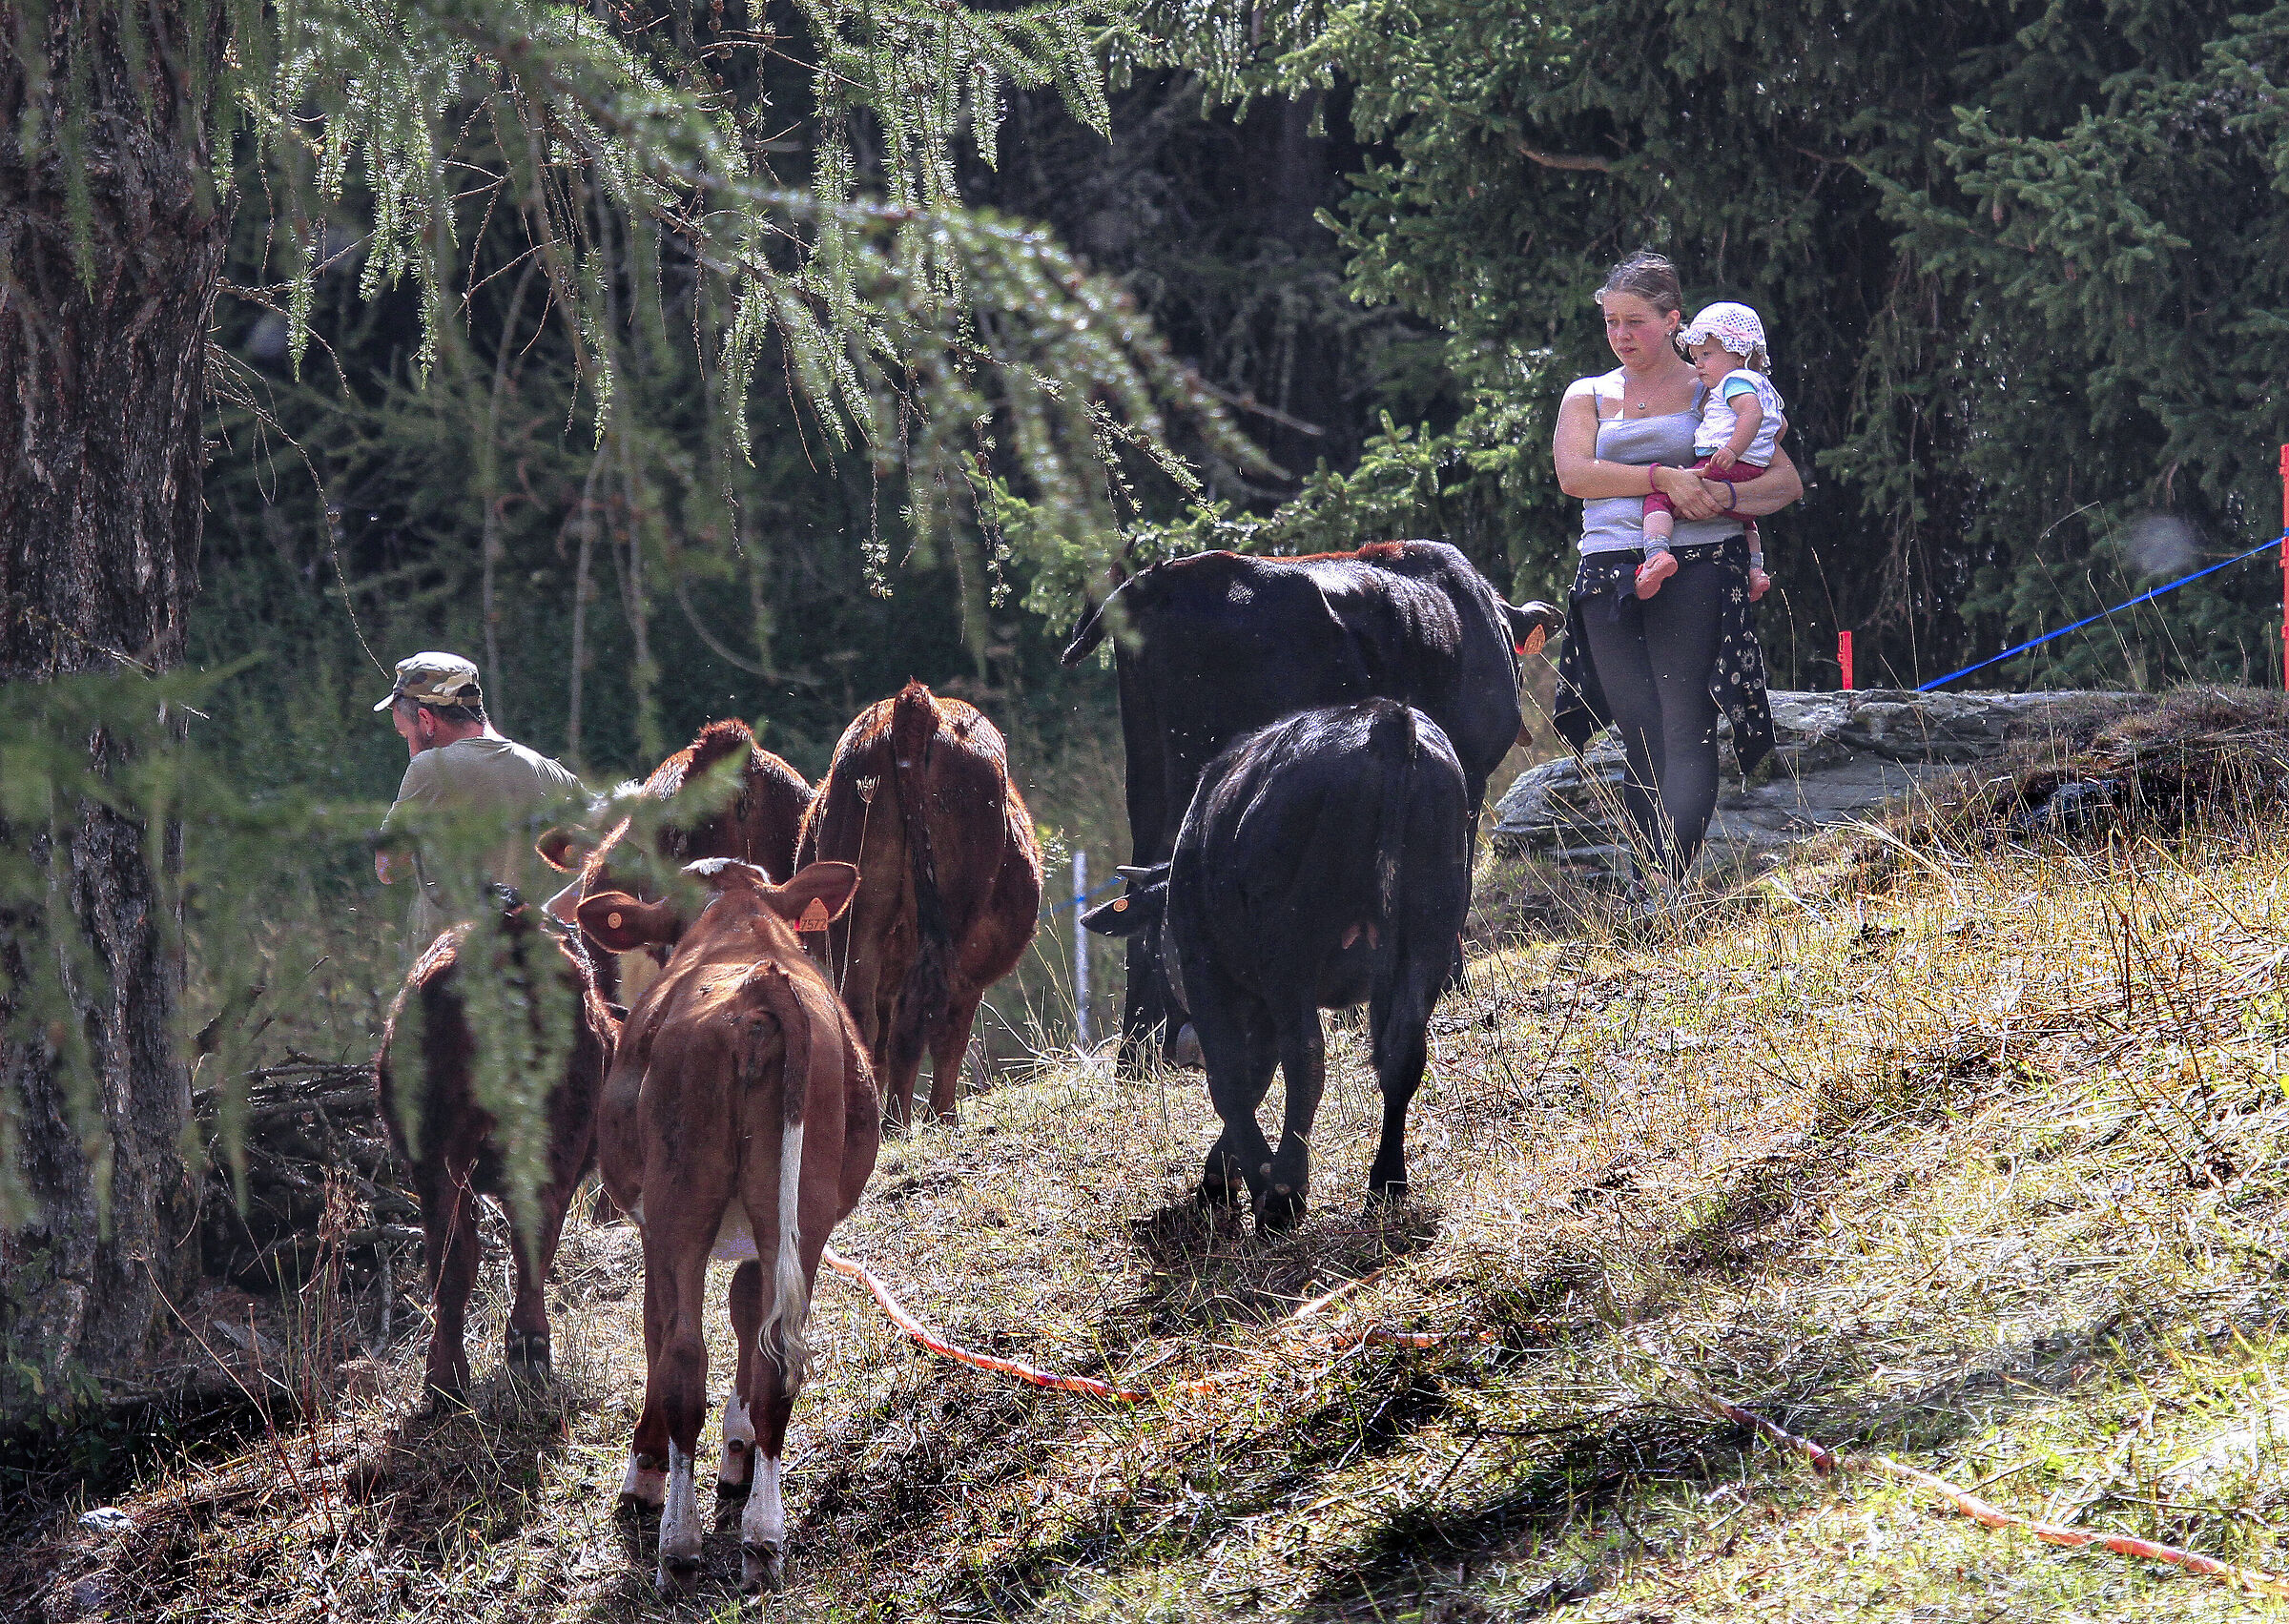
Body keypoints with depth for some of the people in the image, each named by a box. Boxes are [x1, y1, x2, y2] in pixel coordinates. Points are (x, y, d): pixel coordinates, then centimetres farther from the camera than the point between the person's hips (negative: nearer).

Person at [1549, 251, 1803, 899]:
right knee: (1638, 735, 0)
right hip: (1610, 577, 3)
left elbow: (1787, 482, 7)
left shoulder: (1711, 394, 11)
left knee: (1686, 729, -15)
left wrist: (1726, 497, -13)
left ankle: (1664, 877, -26)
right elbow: (1574, 473, -2)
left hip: (1698, 571, -3)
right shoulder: (1587, 397, 18)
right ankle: (1654, 883, 1)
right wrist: (1662, 477, -13)